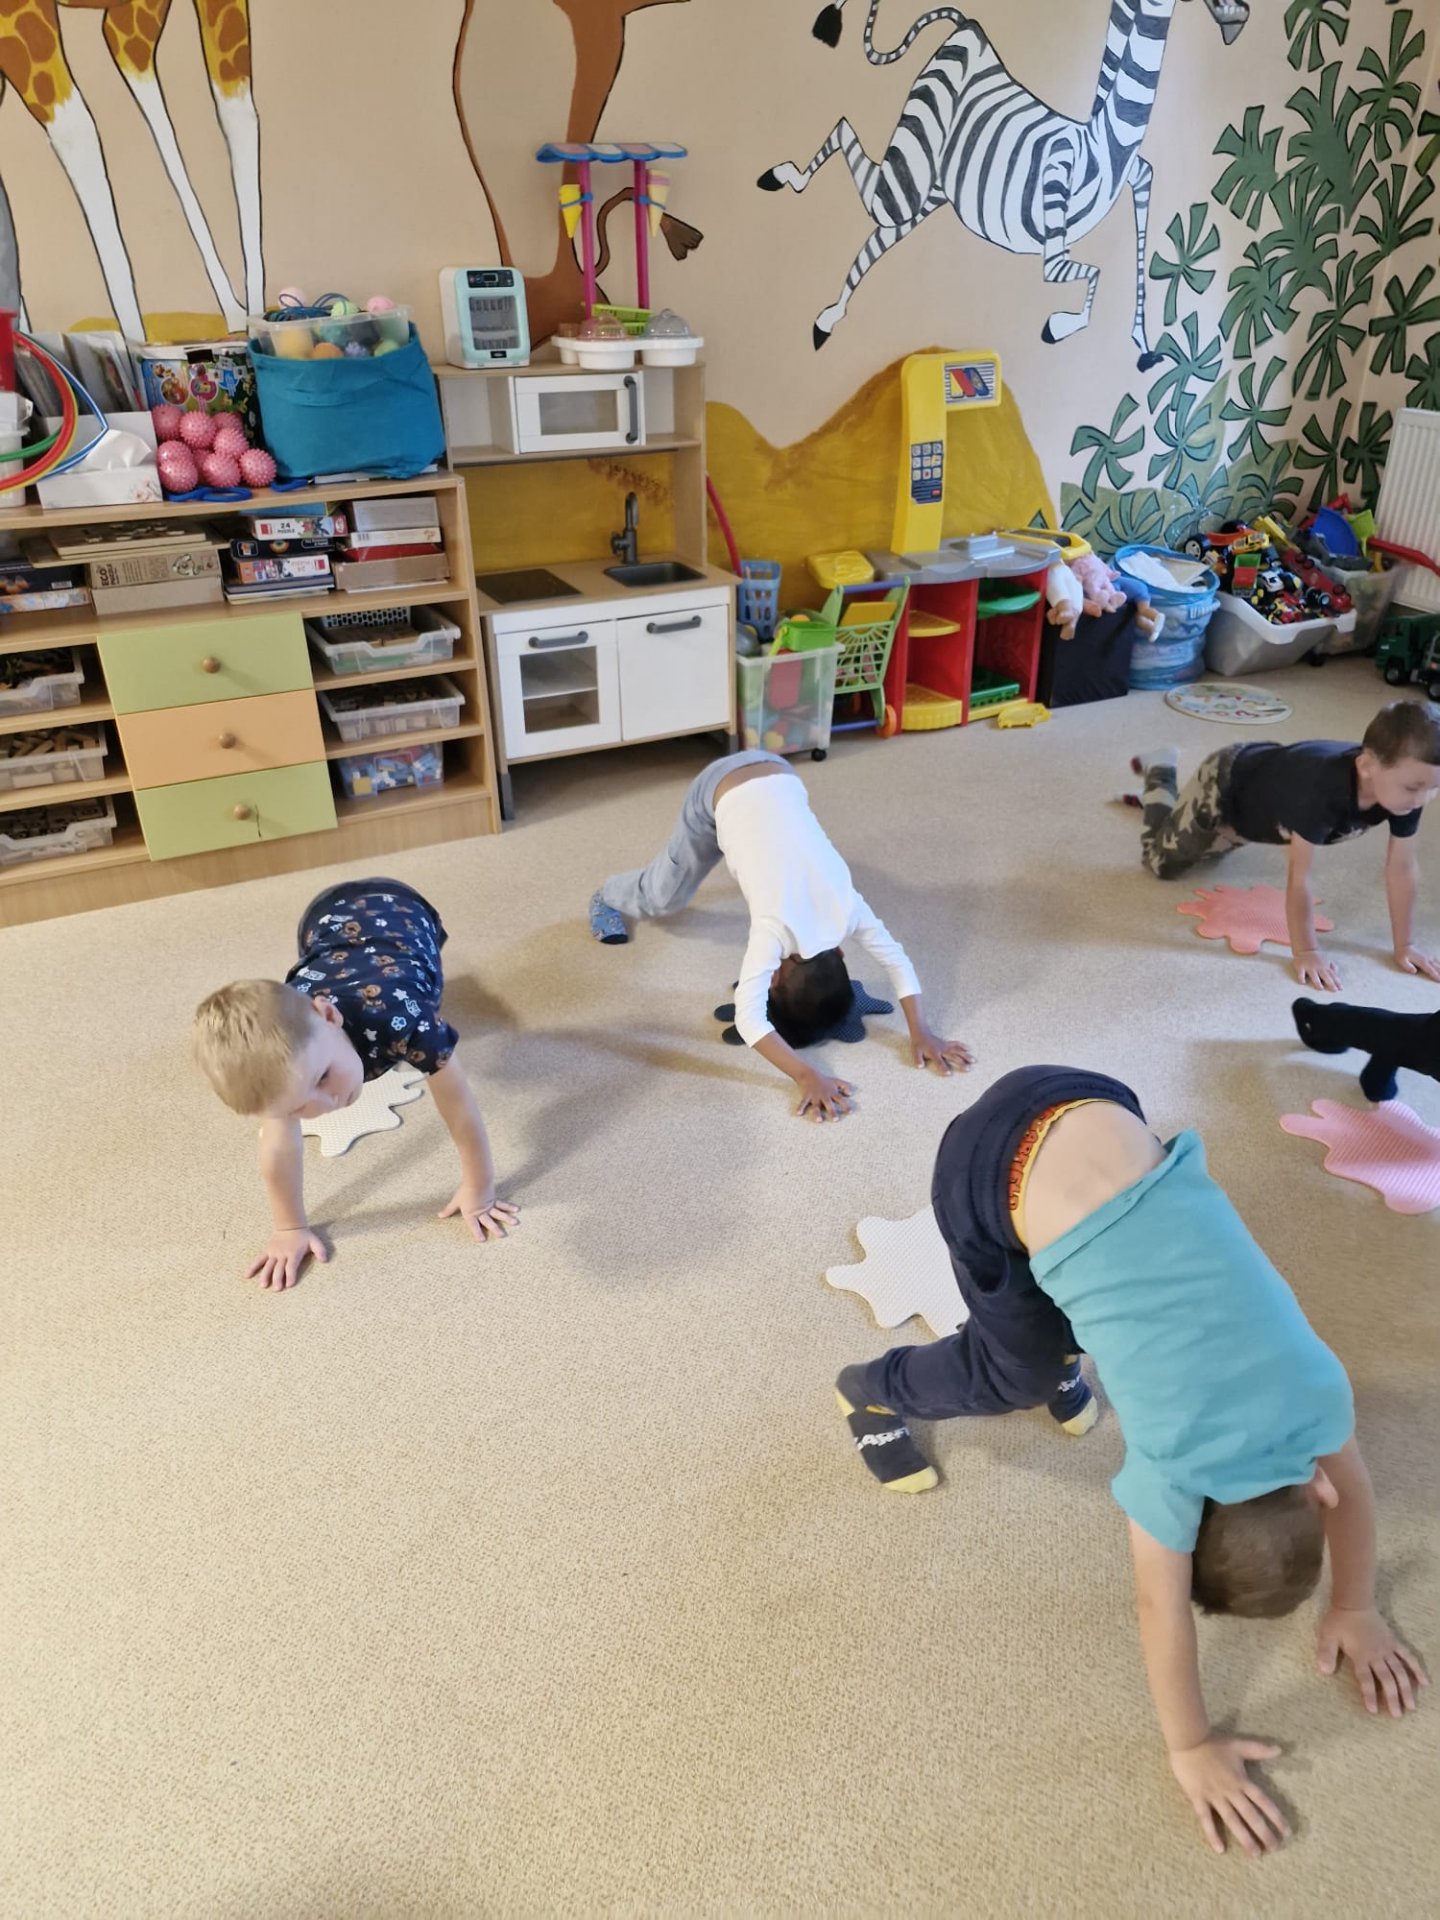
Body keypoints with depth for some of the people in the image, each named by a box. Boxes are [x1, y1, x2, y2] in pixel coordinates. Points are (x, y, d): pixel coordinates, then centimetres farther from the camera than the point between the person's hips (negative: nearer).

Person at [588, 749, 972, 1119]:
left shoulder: (846, 907, -22)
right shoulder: (777, 928, -32)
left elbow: (898, 962, -11)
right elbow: (749, 1020, -41)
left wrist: (920, 1032, -21)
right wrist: (808, 1076, -49)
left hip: (776, 775, 3)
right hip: (719, 790, -3)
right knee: (663, 896, 14)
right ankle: (608, 899, 45)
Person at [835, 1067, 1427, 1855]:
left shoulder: (1313, 1383, 0)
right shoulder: (1179, 1456, -12)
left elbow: (1354, 1489, 20)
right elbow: (1161, 1610, 1)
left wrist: (1355, 1609, 29)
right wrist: (1191, 1750, 13)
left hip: (1094, 1110, 6)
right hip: (999, 1164, -5)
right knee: (1021, 1373, 11)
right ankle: (875, 1392, 33)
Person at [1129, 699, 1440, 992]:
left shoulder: (1403, 787, -29)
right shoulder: (1323, 788, -49)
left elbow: (1402, 868, -20)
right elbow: (1298, 877, -42)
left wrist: (1404, 945, -17)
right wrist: (1306, 952, -36)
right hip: (1224, 785, -6)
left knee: (1210, 849, 34)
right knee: (1162, 862, 16)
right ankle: (1160, 771, 32)